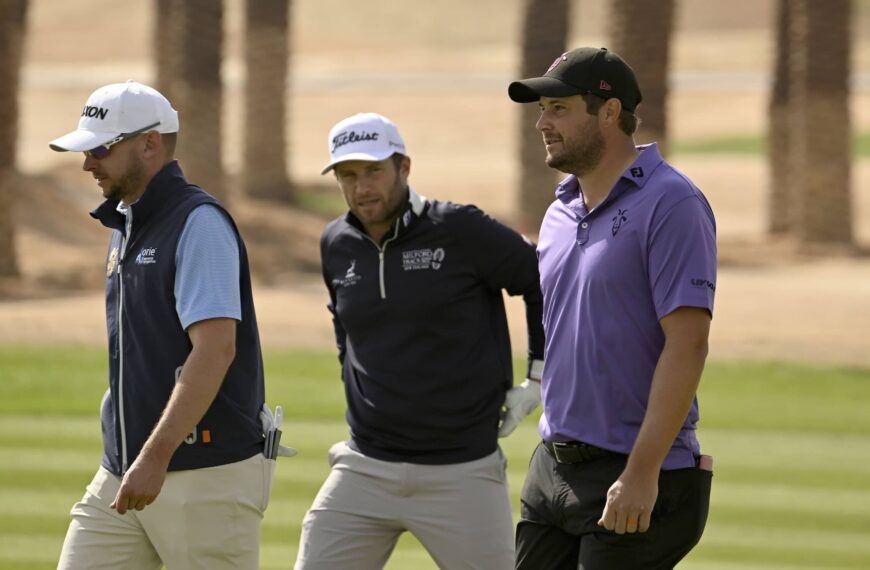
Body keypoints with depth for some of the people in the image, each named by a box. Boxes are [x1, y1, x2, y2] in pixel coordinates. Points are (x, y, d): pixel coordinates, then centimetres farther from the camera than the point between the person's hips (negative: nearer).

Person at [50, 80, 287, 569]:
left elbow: (215, 350, -23)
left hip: (207, 474, -9)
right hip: (122, 474, 9)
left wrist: (156, 457, -29)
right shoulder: (125, 228, 16)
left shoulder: (200, 224, -13)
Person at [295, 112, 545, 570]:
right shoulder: (337, 245, 6)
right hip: (365, 471, 4)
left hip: (462, 474, -4)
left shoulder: (460, 231, -10)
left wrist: (536, 381, -1)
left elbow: (546, 283, -2)